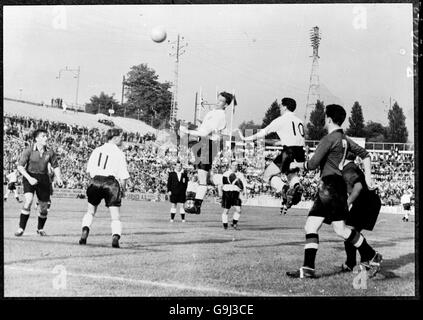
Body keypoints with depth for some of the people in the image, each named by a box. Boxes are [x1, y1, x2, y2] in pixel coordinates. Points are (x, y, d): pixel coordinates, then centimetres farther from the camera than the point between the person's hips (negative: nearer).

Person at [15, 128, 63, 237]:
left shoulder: (50, 152, -1)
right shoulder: (29, 151, -10)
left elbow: (55, 166, 11)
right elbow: (20, 167, -11)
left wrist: (59, 178, -6)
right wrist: (29, 178, -23)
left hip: (43, 179, 3)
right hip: (29, 177, -3)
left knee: (44, 206, 5)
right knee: (28, 200, -25)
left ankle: (40, 229, 29)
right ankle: (21, 228, -16)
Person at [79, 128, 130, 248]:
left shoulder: (97, 150, 12)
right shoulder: (119, 153, 1)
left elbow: (89, 170, 11)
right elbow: (123, 175, -3)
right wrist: (123, 189, 9)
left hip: (95, 181, 3)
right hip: (111, 183, -3)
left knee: (90, 211, 19)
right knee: (115, 215, 1)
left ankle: (84, 232, 3)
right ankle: (115, 237, -16)